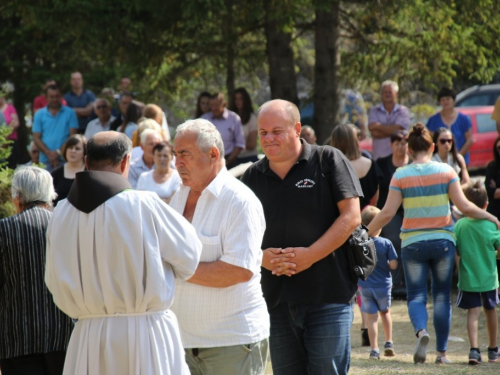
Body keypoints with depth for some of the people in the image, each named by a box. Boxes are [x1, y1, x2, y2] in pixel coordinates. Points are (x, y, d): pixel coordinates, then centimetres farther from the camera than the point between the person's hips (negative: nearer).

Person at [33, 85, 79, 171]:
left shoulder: (70, 113, 7)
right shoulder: (39, 115, 11)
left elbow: (73, 136, 2)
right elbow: (36, 138, 6)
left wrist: (59, 152, -9)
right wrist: (49, 153, -9)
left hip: (65, 160, -1)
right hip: (45, 161, 1)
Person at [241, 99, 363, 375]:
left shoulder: (328, 161, 0)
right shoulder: (253, 176, 12)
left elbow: (351, 217, -7)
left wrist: (310, 255, -16)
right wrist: (261, 256, -9)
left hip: (327, 295, -5)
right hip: (276, 298, 5)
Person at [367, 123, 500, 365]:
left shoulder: (401, 175, -3)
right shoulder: (446, 171, -2)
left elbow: (387, 213, -6)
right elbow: (464, 207, -5)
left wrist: (366, 233, 8)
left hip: (413, 243, -1)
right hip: (442, 241, 1)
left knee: (416, 295, 5)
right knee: (442, 296, 10)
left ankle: (421, 331, -25)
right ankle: (442, 351, 9)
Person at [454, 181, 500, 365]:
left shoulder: (460, 224, -8)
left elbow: (454, 250, -5)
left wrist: (458, 272, 11)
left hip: (467, 278, -1)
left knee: (473, 312, -1)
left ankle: (474, 349, -20)